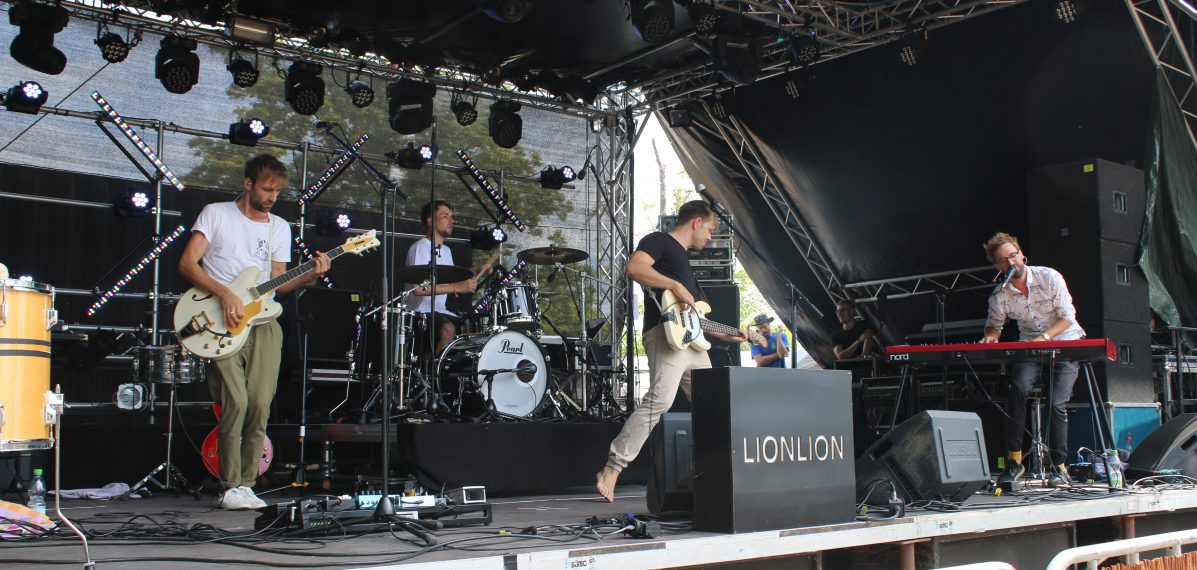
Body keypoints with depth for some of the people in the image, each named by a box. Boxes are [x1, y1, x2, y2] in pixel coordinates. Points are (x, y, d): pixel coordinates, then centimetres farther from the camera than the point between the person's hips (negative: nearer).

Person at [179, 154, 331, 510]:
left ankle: (245, 484, 4)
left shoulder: (279, 228, 18)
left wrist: (310, 276, -5)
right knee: (235, 402, -15)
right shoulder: (215, 214, 6)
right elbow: (186, 264, -3)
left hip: (262, 322, 4)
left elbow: (277, 283, 14)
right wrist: (225, 294, -14)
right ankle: (230, 487, -5)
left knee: (260, 405, -7)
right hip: (221, 321, -4)